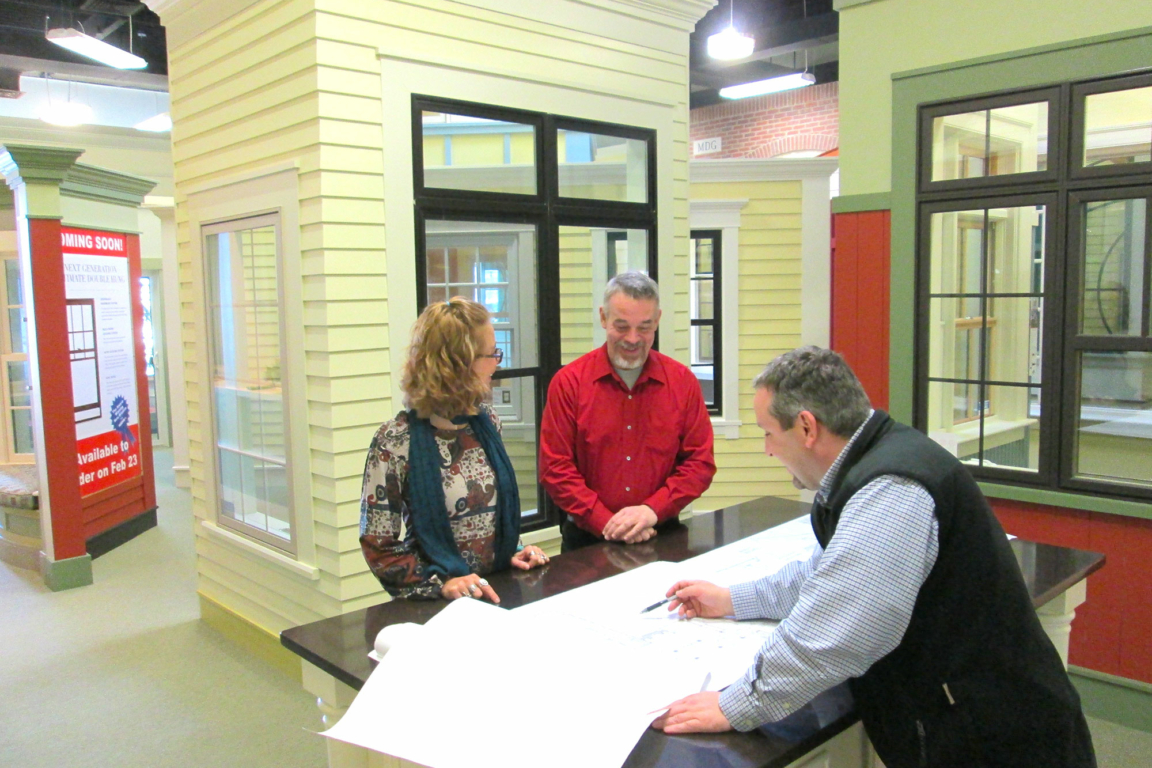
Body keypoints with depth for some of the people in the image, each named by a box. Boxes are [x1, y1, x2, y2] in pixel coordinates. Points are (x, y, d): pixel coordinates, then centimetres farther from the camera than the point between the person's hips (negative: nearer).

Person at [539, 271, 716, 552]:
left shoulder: (682, 381, 5)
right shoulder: (568, 382, 0)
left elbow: (700, 462, 4)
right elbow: (555, 469, -3)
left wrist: (652, 509, -9)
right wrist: (606, 522, -11)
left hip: (661, 535, 1)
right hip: (587, 538, -1)